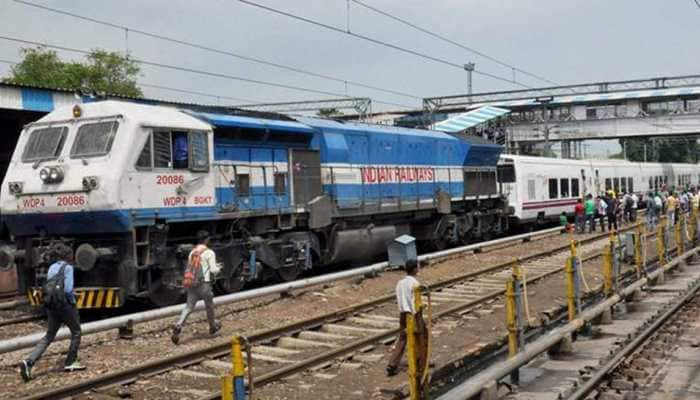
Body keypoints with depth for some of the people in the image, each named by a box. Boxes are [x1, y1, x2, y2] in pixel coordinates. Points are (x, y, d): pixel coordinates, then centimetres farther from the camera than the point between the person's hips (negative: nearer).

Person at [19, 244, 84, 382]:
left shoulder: (51, 268, 13)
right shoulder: (67, 267, -9)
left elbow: (49, 287, 13)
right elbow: (68, 289, -17)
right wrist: (73, 302, 2)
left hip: (50, 304, 7)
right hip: (64, 303, -6)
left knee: (48, 336, 10)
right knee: (76, 332, 14)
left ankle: (29, 361, -7)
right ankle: (70, 363, 16)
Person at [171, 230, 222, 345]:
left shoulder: (192, 252, 11)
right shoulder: (209, 253, -8)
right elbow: (213, 270, -11)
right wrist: (218, 268, 12)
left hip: (192, 284, 5)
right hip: (204, 284, -5)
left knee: (188, 307, 1)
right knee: (209, 306, 15)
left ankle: (178, 326, -18)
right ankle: (213, 326, 34)